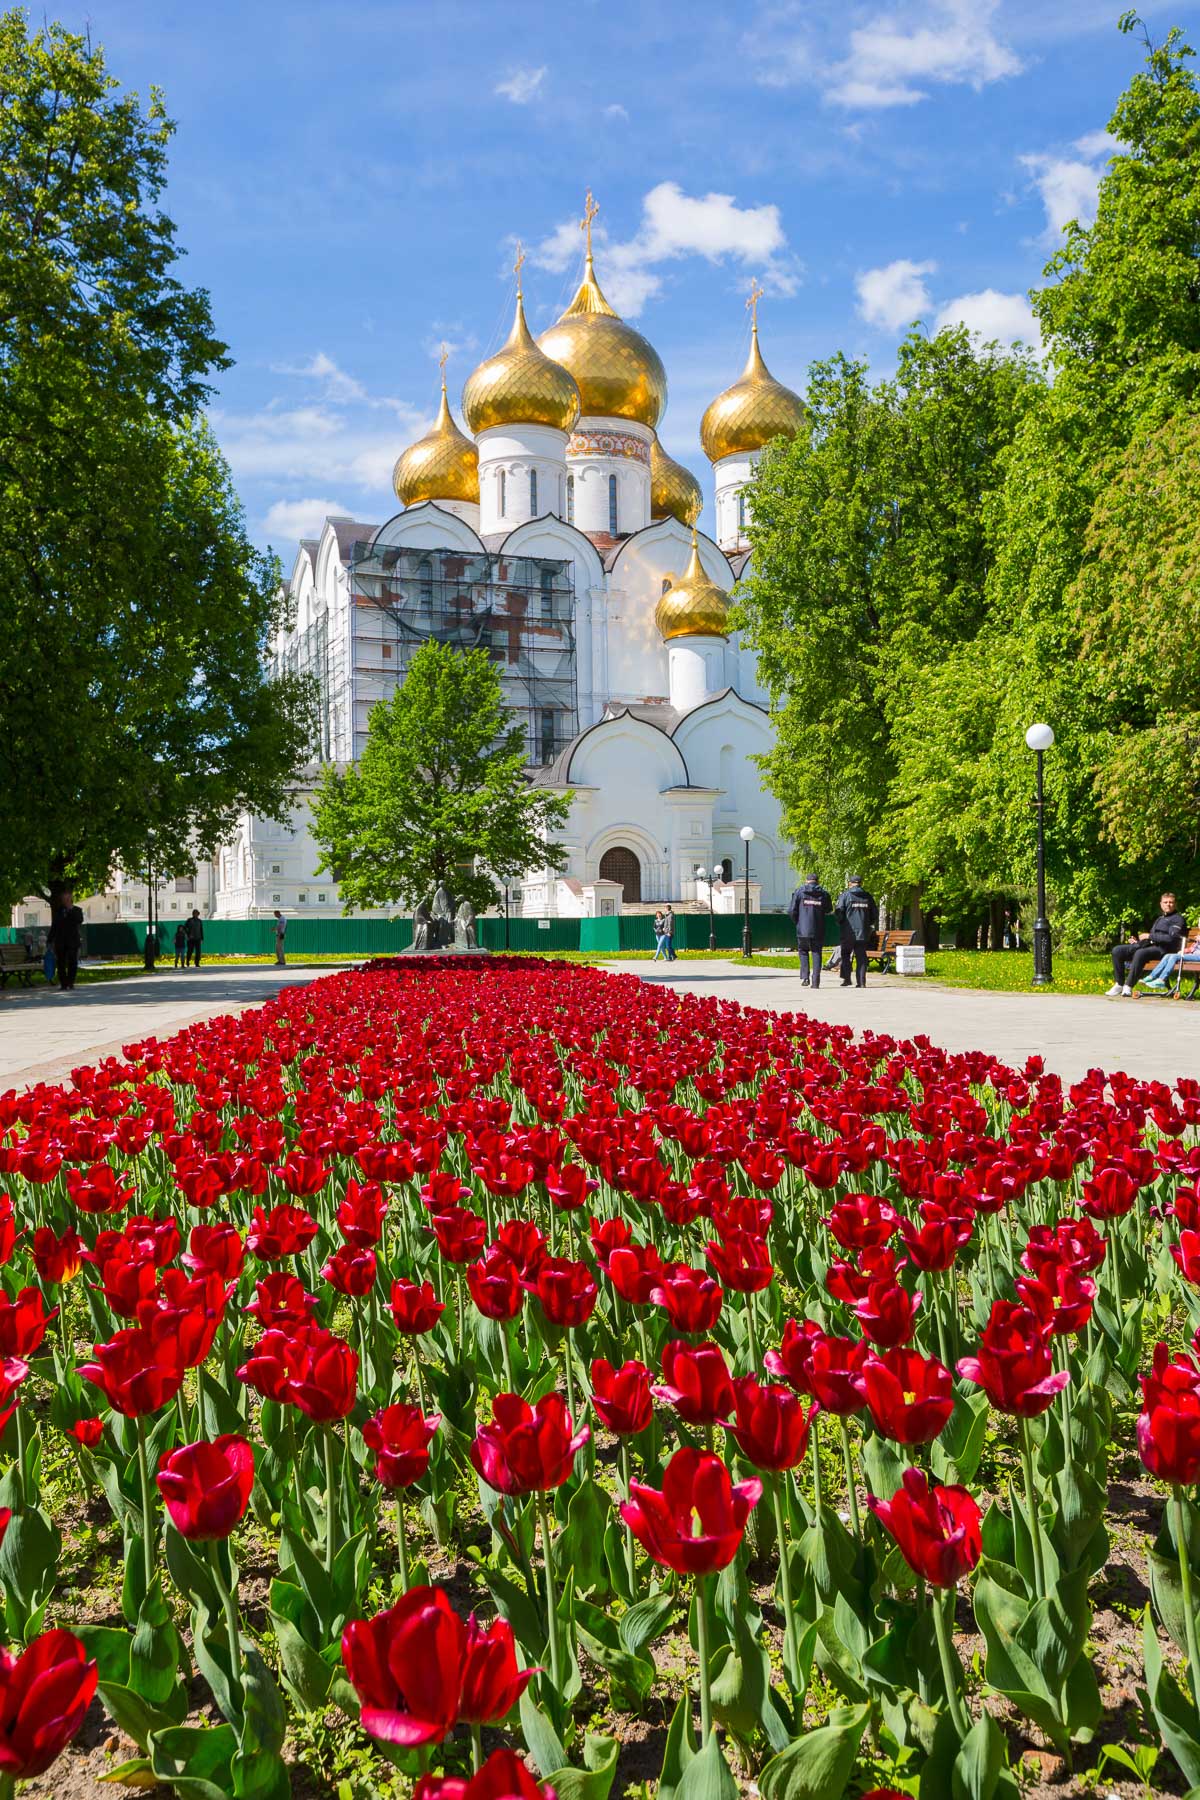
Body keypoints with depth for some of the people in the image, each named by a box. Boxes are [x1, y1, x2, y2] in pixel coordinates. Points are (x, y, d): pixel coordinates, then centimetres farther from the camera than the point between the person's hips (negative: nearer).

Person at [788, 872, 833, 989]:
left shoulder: (799, 892, -2)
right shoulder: (823, 893, 3)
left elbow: (791, 911, -4)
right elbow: (829, 910, 15)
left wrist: (797, 922, 11)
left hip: (803, 929, -1)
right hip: (818, 930, 1)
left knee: (803, 952, 14)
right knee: (816, 953, 6)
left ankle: (804, 977, 1)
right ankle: (815, 981, 1)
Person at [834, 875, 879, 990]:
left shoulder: (845, 895, -5)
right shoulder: (868, 897, 7)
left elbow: (838, 911, -11)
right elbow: (875, 914, 11)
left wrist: (840, 923, 6)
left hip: (848, 932, -3)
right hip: (863, 932, 3)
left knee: (845, 954, 11)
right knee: (861, 957, 5)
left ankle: (846, 978, 1)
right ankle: (861, 982, 1)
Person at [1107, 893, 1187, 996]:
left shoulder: (1177, 919, 6)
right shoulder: (1159, 919, 31)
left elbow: (1171, 938, -11)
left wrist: (1150, 936, -9)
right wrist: (1136, 940, 9)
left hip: (1162, 949, -8)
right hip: (1148, 945, 8)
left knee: (1140, 953, -40)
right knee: (1117, 950, -10)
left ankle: (1128, 987, -39)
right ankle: (1119, 985, -12)